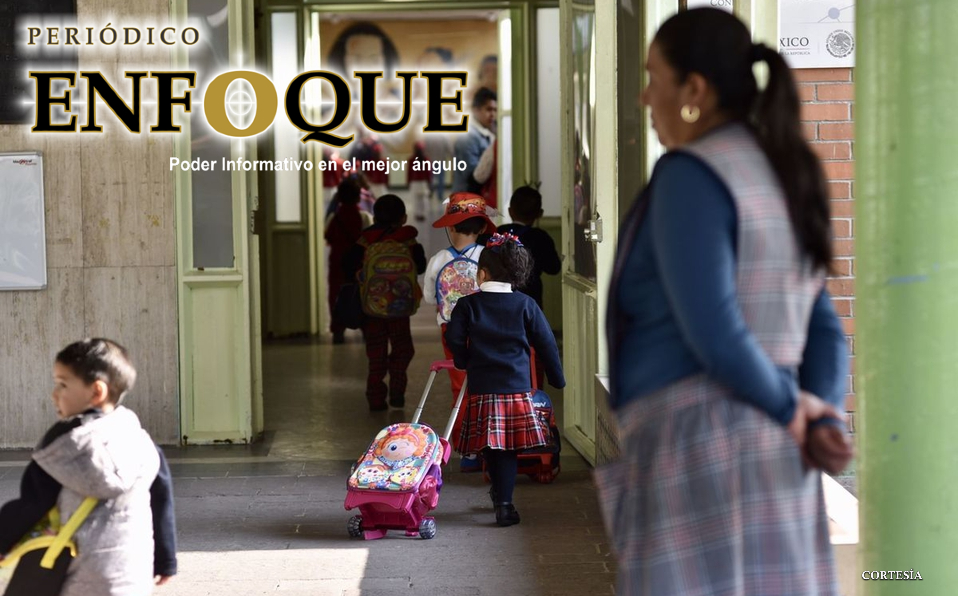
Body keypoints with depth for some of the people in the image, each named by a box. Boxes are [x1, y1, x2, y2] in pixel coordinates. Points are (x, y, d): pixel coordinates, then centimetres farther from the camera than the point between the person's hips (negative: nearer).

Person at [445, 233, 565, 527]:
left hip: (482, 389, 0)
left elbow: (455, 340, -3)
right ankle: (503, 500, -2)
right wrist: (557, 378, 17)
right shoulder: (525, 305, 4)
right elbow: (546, 343, 6)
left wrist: (465, 362, 18)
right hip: (518, 387, 0)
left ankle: (502, 498, 18)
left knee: (492, 449, 8)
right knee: (509, 449, 3)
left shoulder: (467, 304, 1)